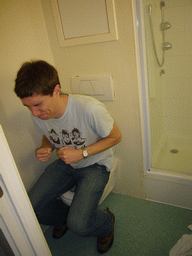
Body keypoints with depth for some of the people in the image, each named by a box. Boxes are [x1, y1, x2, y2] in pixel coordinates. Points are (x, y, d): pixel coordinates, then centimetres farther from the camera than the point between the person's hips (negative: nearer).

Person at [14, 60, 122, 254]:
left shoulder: (89, 109, -31)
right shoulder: (38, 115, -13)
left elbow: (115, 137, -15)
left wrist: (82, 153, -26)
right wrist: (45, 149, -15)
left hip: (95, 165, -5)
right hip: (65, 163, 5)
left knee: (78, 225, -19)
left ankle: (106, 224, 17)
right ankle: (64, 216, 25)